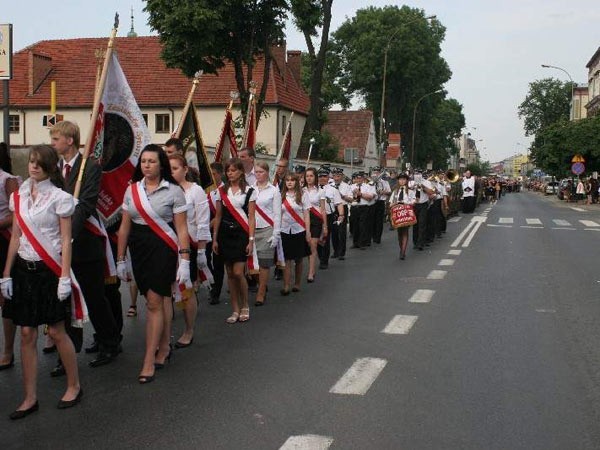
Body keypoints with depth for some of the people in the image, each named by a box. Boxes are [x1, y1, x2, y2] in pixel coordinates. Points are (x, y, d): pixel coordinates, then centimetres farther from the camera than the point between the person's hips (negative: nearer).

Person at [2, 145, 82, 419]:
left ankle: (74, 386, 20)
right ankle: (30, 398, 14)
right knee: (27, 333, 5)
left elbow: (66, 240, -8)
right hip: (24, 269, 5)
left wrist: (65, 277, -13)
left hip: (49, 270, -5)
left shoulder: (60, 198, -6)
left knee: (56, 332, 1)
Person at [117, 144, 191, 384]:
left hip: (163, 249, -4)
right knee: (159, 299, 12)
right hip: (138, 249, 4)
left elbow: (182, 229, -5)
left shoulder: (173, 191, -4)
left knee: (154, 302, -7)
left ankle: (149, 361, -2)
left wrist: (184, 261, -11)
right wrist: (121, 259, 11)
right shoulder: (132, 190, 8)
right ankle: (164, 348, 29)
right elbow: (125, 227, 12)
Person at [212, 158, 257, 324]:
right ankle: (235, 310, 16)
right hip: (225, 234, 4)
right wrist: (215, 239, 7)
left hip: (241, 234, -3)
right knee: (230, 273, 6)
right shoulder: (221, 191, 8)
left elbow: (251, 218, -2)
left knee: (238, 273, -10)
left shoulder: (249, 191, -1)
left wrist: (251, 240, -8)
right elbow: (218, 216, 11)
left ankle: (245, 306, 12)